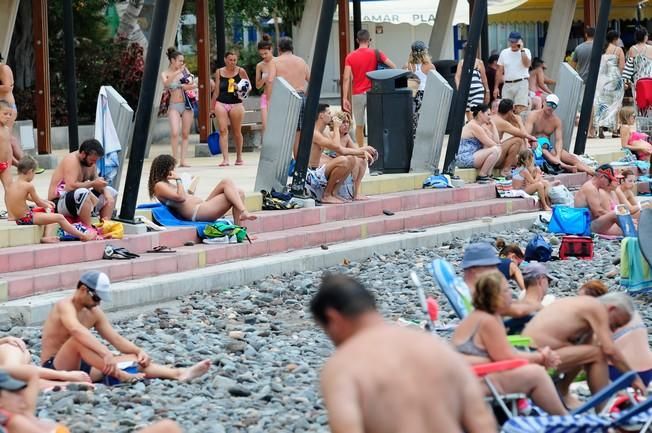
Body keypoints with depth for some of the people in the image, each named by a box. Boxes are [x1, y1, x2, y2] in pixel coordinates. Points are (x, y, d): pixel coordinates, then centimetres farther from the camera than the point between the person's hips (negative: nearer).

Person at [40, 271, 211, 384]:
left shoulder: (94, 312, 9)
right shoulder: (65, 306, -17)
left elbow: (116, 338, 11)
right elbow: (77, 331, -37)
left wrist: (139, 351, -8)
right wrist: (106, 353, -48)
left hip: (79, 366, 8)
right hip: (55, 367, -8)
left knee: (132, 359, -8)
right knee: (79, 339, -38)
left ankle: (179, 373, -24)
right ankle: (119, 375, -46)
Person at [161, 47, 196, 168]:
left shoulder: (184, 70, 6)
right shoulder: (165, 74, -1)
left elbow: (194, 85, 9)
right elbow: (165, 83, -24)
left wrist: (188, 86, -11)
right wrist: (177, 72, -31)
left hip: (187, 104, 3)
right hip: (174, 106, -3)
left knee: (185, 134, 3)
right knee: (175, 132, -19)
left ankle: (183, 160, 6)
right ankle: (175, 158, -10)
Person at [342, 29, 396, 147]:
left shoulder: (350, 56, 0)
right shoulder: (376, 53, -2)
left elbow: (346, 78, -7)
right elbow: (393, 66, -9)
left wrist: (345, 98, -7)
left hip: (357, 95, 1)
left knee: (359, 126, 9)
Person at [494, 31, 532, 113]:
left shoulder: (525, 51, 2)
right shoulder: (504, 53, 11)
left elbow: (527, 64, -17)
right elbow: (499, 71, 13)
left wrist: (522, 50, -16)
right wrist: (496, 87, 9)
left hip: (521, 83, -4)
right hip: (507, 84, 4)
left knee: (520, 110, -13)